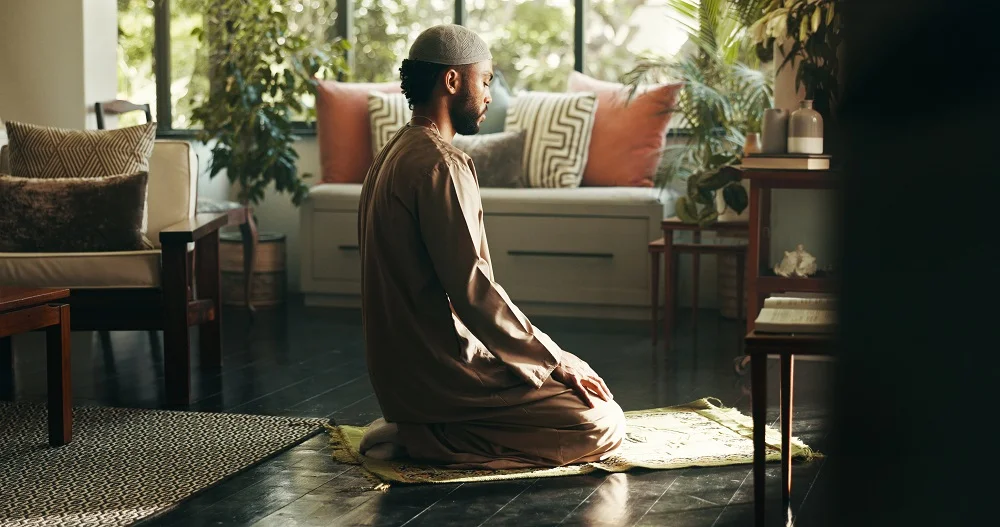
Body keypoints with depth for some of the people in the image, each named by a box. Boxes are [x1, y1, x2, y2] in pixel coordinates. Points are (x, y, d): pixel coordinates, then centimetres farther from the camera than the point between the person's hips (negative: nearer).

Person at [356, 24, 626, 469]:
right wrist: (557, 360, -13)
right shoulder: (440, 164, -17)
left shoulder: (394, 155, 15)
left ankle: (418, 429, 9)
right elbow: (472, 292, -23)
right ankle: (432, 440, -9)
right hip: (438, 371, -10)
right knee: (602, 426, -12)